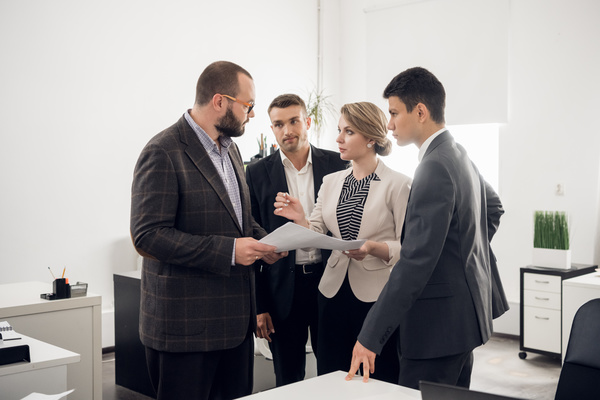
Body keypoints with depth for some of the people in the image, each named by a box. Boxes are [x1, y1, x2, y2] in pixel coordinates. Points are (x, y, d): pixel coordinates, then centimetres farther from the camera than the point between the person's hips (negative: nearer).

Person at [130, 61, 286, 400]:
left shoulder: (230, 149, 14)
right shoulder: (164, 153, -15)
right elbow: (148, 235, -21)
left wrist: (263, 241, 3)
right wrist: (229, 250, -24)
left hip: (235, 320, 8)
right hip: (186, 326, -8)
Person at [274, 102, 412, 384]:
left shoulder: (398, 185, -5)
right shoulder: (331, 182, 10)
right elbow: (316, 235, 5)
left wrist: (373, 248, -22)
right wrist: (299, 218, -14)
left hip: (377, 296, -4)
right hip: (334, 292, 5)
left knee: (380, 383, 4)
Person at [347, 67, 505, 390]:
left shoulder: (434, 169, -20)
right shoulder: (458, 155, 11)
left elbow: (415, 262, -26)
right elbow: (493, 207, 29)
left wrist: (371, 336, -26)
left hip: (440, 323, -10)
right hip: (464, 314, 10)